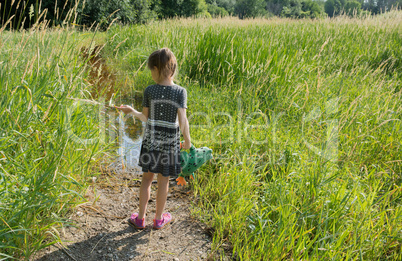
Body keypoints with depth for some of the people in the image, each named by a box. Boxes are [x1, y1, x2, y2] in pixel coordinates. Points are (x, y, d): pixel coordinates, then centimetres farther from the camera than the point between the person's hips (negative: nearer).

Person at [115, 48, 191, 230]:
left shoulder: (149, 91, -9)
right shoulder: (180, 92, -11)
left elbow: (145, 117, -1)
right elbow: (182, 120, -15)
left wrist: (131, 111, 17)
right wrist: (187, 140, -1)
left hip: (151, 140, 1)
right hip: (170, 141, -1)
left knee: (147, 177, 15)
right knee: (163, 180, 12)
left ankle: (140, 218, 26)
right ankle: (158, 219, 28)